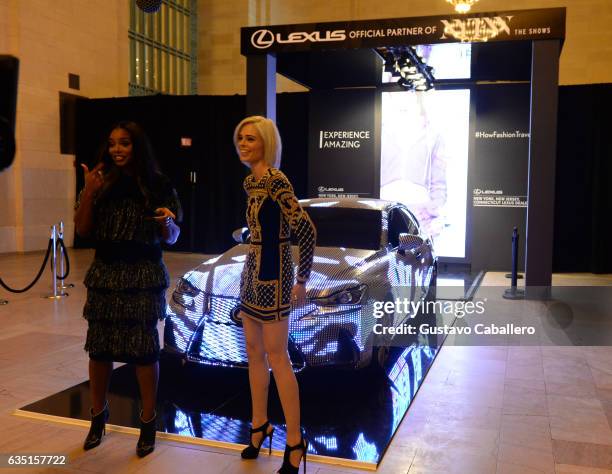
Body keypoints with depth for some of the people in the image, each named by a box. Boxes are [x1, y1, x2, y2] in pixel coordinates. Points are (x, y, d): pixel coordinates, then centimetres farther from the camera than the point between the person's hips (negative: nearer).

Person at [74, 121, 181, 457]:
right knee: (99, 345, 7)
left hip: (144, 275, -2)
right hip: (104, 274, 3)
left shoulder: (158, 185, -2)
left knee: (144, 347, 0)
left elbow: (171, 238, 2)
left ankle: (148, 422, 15)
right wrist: (88, 193, -11)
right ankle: (98, 417, 28)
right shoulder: (100, 183, 4)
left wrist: (168, 221, -21)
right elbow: (82, 230, 2)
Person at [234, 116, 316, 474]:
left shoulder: (275, 180, -17)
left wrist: (302, 280, -17)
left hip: (272, 274, -9)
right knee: (254, 351, 15)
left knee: (276, 357, -3)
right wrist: (253, 269, 18)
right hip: (253, 271, 9)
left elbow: (306, 229, -24)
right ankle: (260, 425, 31)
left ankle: (295, 442, 10)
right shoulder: (253, 181, 9)